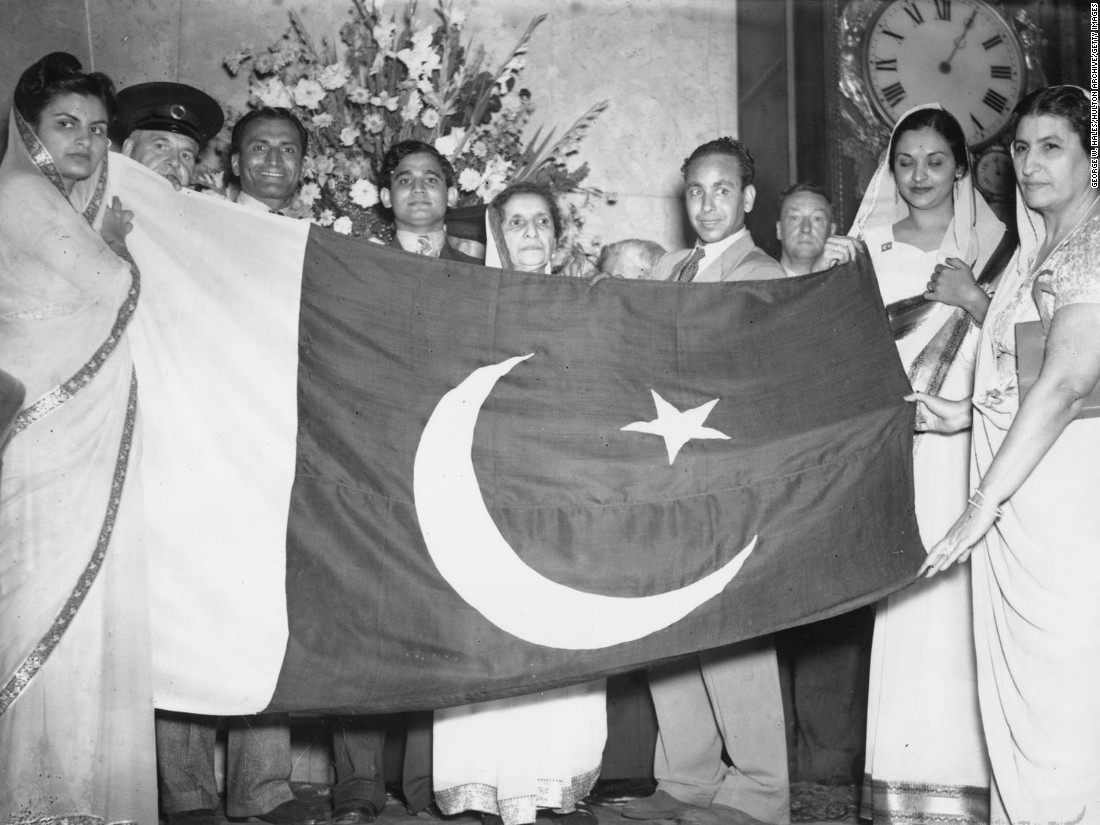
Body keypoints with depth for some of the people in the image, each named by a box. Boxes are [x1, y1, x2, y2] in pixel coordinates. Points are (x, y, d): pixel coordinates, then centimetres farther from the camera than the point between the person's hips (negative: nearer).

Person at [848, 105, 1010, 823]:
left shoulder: (988, 247, 10)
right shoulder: (869, 247, 10)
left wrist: (972, 299, -10)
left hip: (963, 446, 0)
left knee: (958, 600, -6)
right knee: (899, 604, -5)